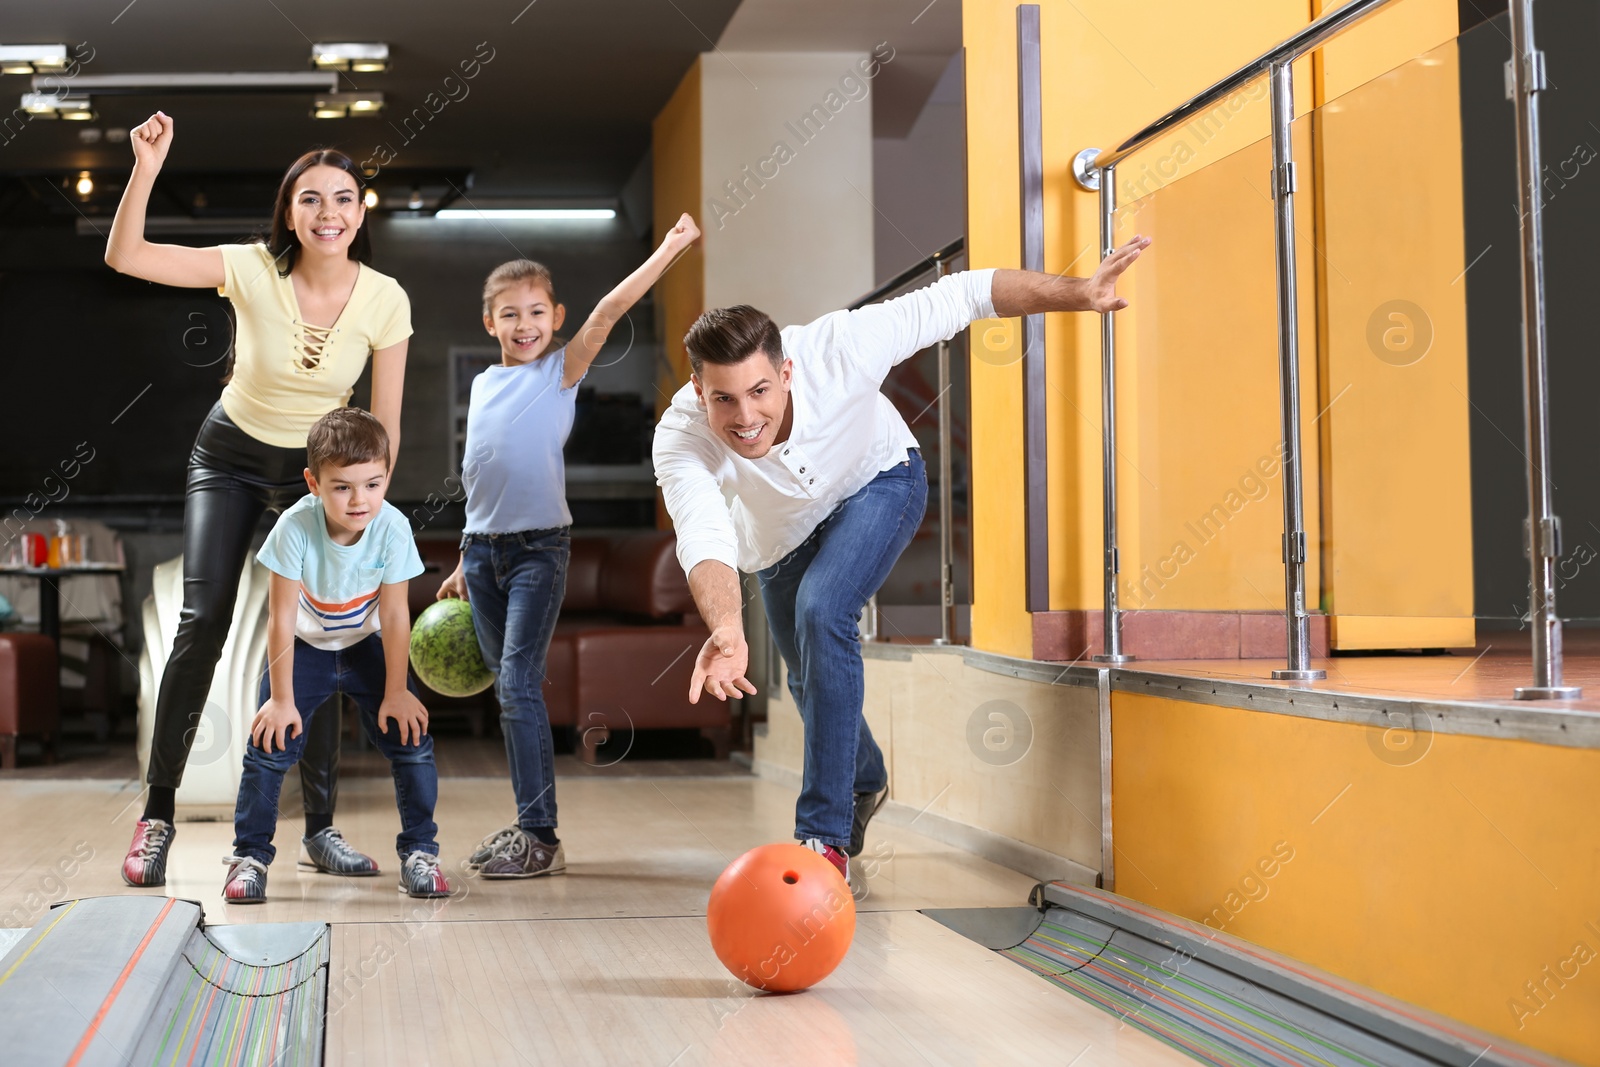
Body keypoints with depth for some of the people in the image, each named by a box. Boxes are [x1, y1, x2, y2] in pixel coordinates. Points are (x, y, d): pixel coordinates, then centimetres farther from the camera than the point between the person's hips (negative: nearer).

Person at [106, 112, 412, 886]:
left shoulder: (385, 300, -19)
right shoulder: (252, 270, -23)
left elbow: (385, 424, -10)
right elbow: (124, 257, -29)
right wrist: (146, 169, -41)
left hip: (319, 468, 1)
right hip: (229, 457, -1)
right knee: (202, 623, -13)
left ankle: (320, 828, 8)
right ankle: (157, 815, -2)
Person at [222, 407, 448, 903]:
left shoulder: (393, 528, -27)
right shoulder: (296, 527, -31)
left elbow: (394, 615, -16)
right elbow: (281, 617, -23)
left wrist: (396, 692, -11)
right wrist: (281, 698, -19)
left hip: (367, 645, 1)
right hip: (303, 646, -1)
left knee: (410, 741, -6)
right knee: (270, 745, -9)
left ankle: (419, 852, 8)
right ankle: (250, 855, 6)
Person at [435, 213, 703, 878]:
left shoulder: (561, 370, -1)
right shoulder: (484, 385, 13)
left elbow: (611, 308, -13)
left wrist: (670, 248, -19)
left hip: (538, 548, -6)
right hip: (481, 551, 6)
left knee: (519, 685, -14)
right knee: (508, 692, 9)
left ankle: (541, 836, -13)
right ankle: (526, 825, 17)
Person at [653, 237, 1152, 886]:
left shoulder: (834, 350, -41)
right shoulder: (680, 442, -39)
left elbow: (959, 296, -31)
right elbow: (704, 540, -54)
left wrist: (1076, 293, -31)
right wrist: (726, 630, -74)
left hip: (877, 484, -2)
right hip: (781, 537, 3)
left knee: (822, 612, -28)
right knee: (811, 679, 16)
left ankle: (827, 836, -21)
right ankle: (865, 782, 52)